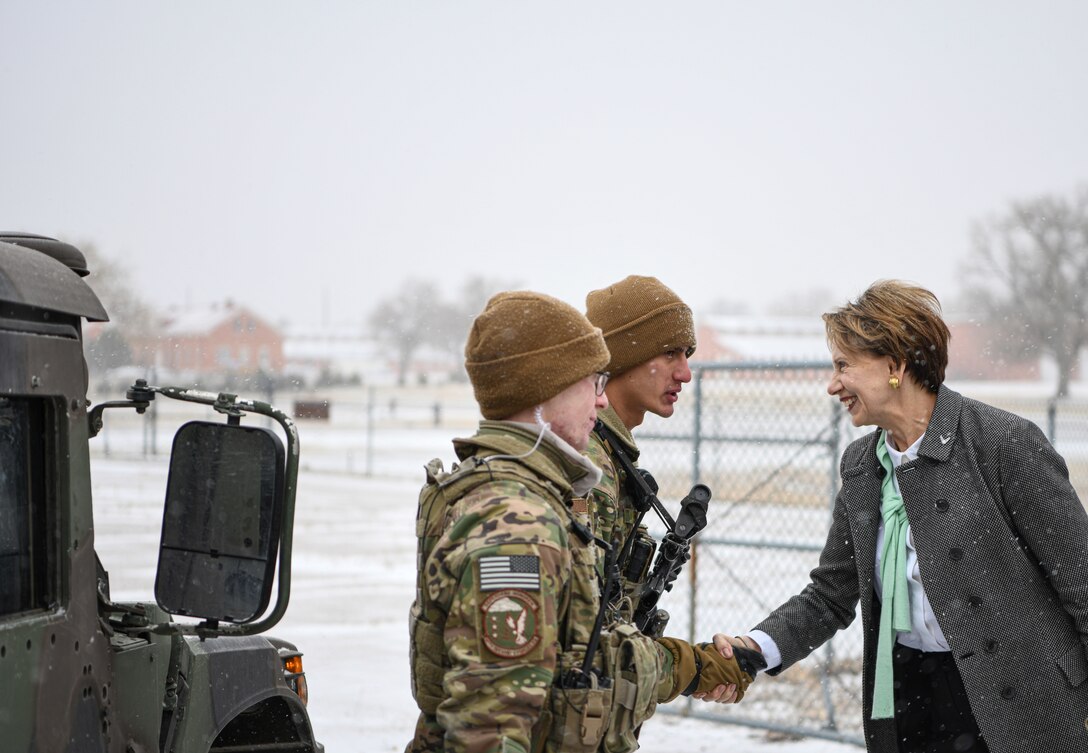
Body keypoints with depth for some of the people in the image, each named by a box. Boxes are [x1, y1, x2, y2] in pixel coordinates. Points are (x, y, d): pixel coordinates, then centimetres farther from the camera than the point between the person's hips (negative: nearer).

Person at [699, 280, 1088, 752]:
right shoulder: (860, 466, 7)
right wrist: (754, 650, -8)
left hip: (1019, 711, -6)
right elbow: (830, 597, 10)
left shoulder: (1005, 442, -14)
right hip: (906, 697, 6)